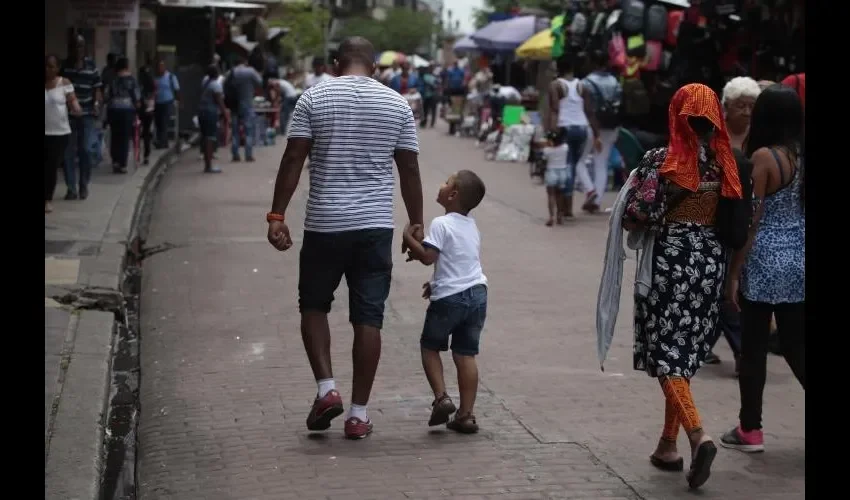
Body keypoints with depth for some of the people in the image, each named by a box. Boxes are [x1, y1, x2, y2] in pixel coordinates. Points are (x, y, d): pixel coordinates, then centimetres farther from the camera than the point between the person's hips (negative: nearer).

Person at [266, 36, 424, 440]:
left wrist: (276, 215, -3)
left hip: (325, 224, -1)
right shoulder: (397, 104, 5)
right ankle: (359, 414, 7)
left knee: (313, 306, 17)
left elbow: (293, 159, -6)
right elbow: (409, 169, 6)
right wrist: (417, 224, 14)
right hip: (376, 225, 1)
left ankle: (326, 388, 2)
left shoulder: (314, 97, -1)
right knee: (368, 318, 4)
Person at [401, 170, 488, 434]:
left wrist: (409, 238, -5)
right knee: (466, 354, 7)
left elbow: (427, 256, -19)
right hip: (477, 293, 6)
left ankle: (441, 397, -2)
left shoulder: (441, 224, -11)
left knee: (430, 346, 13)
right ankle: (466, 414, 5)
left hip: (449, 298, -6)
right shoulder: (471, 225, 14)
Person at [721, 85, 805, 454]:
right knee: (795, 345, 12)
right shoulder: (801, 155, 4)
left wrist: (734, 271, -8)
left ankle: (750, 430, 12)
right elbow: (800, 210, 10)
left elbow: (752, 220, -13)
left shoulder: (763, 156, -13)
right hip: (798, 260, 6)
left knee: (754, 347, 5)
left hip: (765, 261, -6)